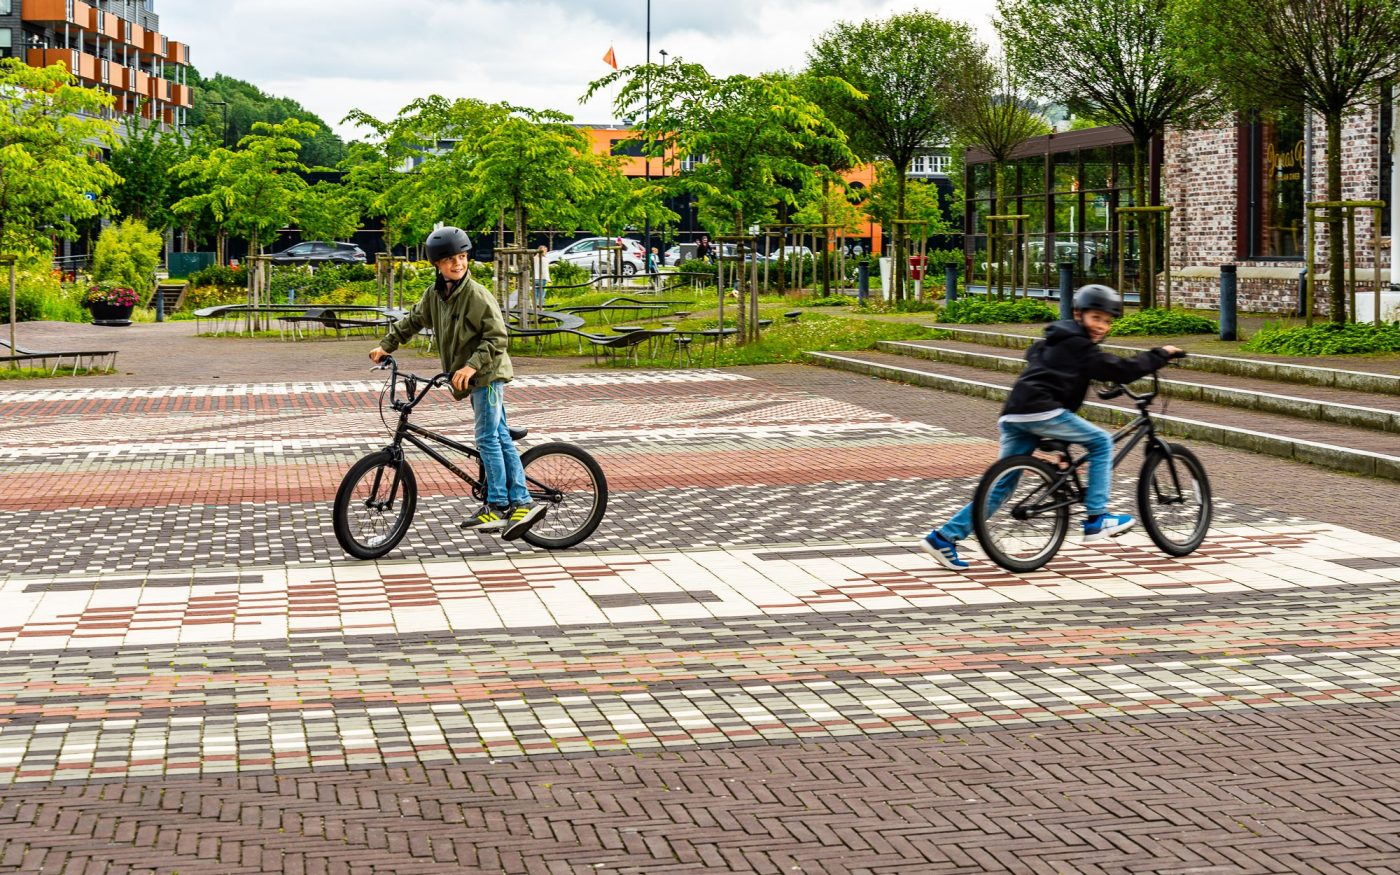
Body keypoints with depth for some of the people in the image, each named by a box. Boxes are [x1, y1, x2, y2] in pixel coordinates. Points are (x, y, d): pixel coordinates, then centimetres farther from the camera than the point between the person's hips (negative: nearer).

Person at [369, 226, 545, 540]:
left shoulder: (477, 295, -17)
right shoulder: (435, 295, 7)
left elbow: (497, 337, -20)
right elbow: (412, 321, 20)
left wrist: (472, 365, -27)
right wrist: (385, 346, 14)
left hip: (487, 375, -8)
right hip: (473, 379, 8)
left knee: (488, 438, -7)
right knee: (500, 438, 8)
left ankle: (497, 507, -1)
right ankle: (521, 503, 11)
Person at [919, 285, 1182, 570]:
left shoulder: (1056, 340, 26)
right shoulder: (1078, 346, -2)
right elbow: (1123, 370, -7)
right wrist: (1161, 354, 5)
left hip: (1014, 415, 9)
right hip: (1041, 411, -9)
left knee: (1002, 484, 12)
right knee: (1102, 442, 4)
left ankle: (944, 537, 7)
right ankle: (1096, 519, 4)